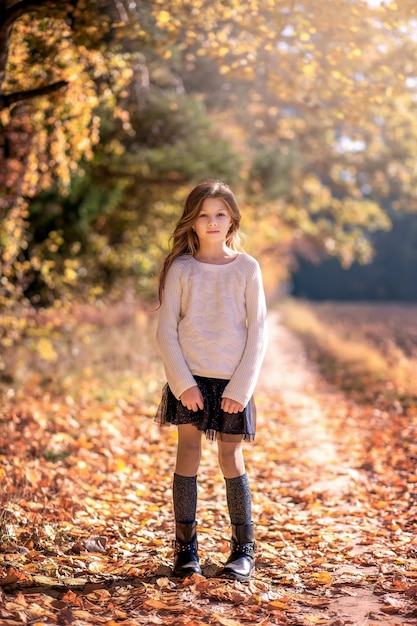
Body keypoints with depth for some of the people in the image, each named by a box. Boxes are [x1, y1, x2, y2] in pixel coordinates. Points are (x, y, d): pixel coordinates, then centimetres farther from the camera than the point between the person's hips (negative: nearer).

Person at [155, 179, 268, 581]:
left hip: (232, 381, 0)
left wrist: (240, 388, -7)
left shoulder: (246, 269, 1)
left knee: (231, 459, 3)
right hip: (189, 378, 0)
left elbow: (257, 333, 0)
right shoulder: (180, 269, 1)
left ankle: (244, 548, 14)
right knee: (188, 454, 1)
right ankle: (185, 547, 10)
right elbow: (166, 332, 0)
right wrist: (183, 383, -10)